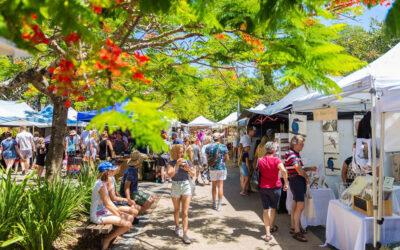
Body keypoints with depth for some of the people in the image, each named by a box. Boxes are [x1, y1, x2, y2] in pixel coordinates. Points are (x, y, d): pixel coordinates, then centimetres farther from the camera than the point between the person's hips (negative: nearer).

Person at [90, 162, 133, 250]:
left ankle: (110, 237, 10)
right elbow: (107, 204, -20)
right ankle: (108, 239, -1)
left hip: (104, 212, 10)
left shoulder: (103, 183, 10)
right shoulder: (101, 185, -21)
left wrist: (119, 212, 5)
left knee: (130, 218, 4)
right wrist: (118, 215, -10)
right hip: (98, 215, -10)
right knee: (127, 224, -20)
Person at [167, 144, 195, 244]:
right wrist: (177, 165, -26)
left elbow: (193, 174, 1)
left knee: (185, 212, -5)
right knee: (177, 210, 18)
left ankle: (185, 234, -3)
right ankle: (177, 227, 41)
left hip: (186, 187, 0)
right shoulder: (171, 163, -7)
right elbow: (169, 175, -22)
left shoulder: (187, 162, 0)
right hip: (175, 187, 0)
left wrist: (188, 168, -18)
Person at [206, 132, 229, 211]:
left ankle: (214, 203, 22)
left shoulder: (209, 147, 3)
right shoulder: (223, 147, -5)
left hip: (212, 169, 3)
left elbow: (207, 159, 6)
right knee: (220, 186, -1)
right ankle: (219, 205, -2)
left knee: (214, 186, 13)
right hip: (221, 168, -2)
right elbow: (227, 158, -2)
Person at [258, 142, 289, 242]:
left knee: (266, 209, 6)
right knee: (273, 208, 20)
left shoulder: (260, 160, -2)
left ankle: (267, 233, 0)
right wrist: (286, 183, -20)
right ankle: (271, 227, 39)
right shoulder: (276, 160, -15)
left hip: (263, 187, 2)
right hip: (275, 187, -2)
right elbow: (283, 171, -29)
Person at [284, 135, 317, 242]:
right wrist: (307, 178, -7)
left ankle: (293, 227, 27)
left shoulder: (296, 154, 16)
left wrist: (310, 168, 12)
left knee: (295, 205, 16)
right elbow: (298, 169, -21)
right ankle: (297, 232, -7)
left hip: (299, 181, 10)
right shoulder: (291, 154, -15)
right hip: (296, 180, -10)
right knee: (300, 206, -12)